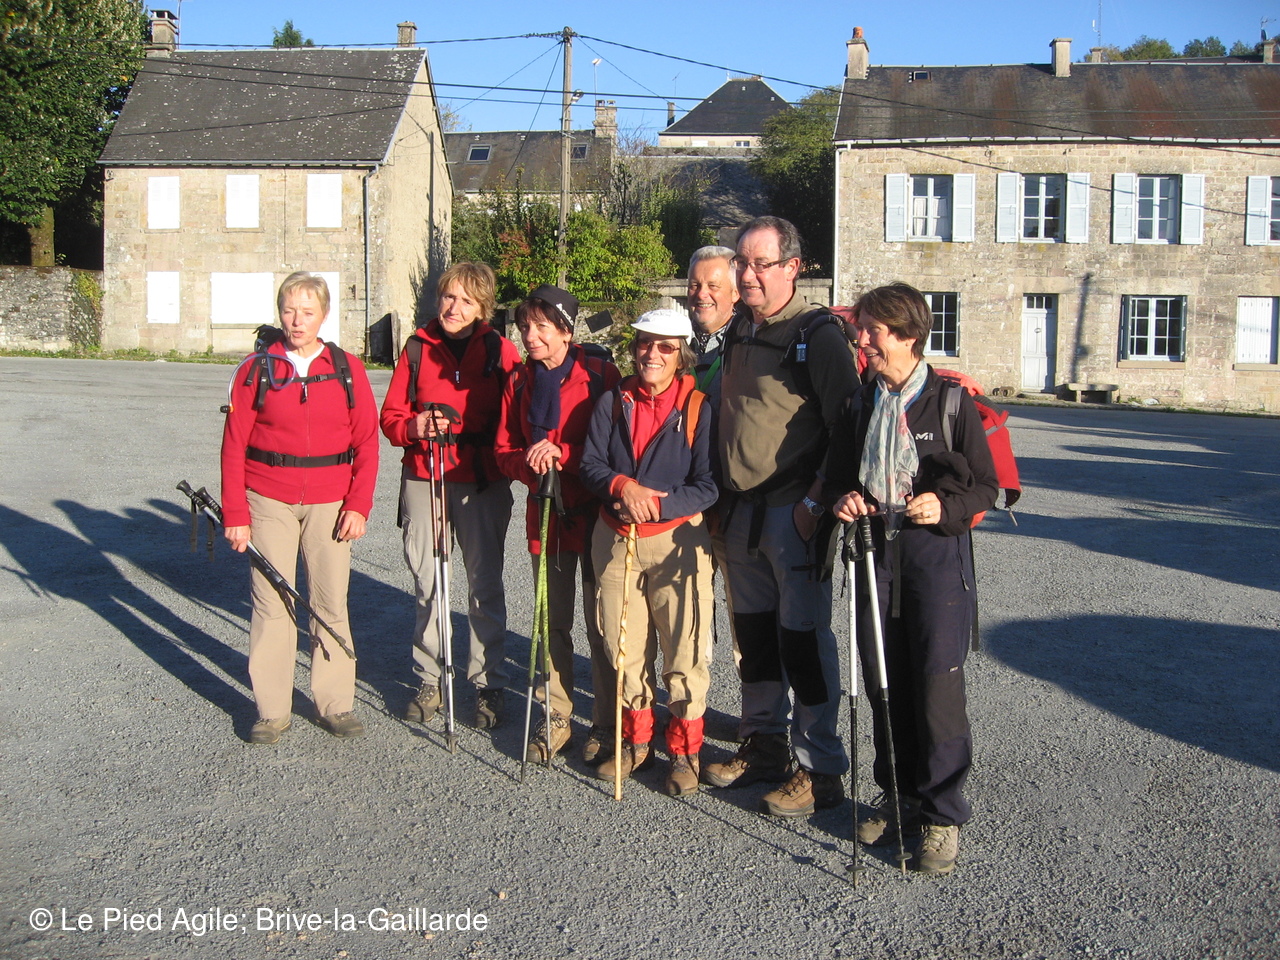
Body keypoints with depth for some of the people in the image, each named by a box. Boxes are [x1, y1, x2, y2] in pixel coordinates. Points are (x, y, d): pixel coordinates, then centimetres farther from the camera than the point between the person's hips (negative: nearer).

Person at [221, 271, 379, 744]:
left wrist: (358, 505, -5)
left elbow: (366, 442, 3)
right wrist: (235, 514, -2)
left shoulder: (347, 369, 3)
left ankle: (335, 703, 16)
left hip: (330, 503, 0)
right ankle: (271, 710, 11)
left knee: (331, 602, 4)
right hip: (269, 501, 0)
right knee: (271, 602, 1)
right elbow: (234, 446, 2)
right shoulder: (256, 370, 2)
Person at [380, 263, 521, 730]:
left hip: (482, 483, -2)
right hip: (423, 479, 2)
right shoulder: (417, 347, 6)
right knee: (427, 582, 7)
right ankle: (428, 680, 20)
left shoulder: (500, 351, 1)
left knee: (485, 584, 2)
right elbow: (391, 415, 8)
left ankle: (488, 684, 12)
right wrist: (414, 428, -13)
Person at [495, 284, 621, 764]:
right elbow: (504, 449, 10)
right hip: (544, 514, 5)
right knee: (553, 621, 12)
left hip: (593, 514, -5)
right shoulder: (519, 382, 9)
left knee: (600, 624, 1)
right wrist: (532, 465, -11)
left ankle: (606, 724, 13)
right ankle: (555, 719, 23)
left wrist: (561, 454, -22)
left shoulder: (600, 376, -8)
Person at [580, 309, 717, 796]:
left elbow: (707, 486, -9)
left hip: (676, 541, -4)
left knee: (684, 651, 0)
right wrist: (623, 487, -19)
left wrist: (655, 504, -21)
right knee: (623, 645, 12)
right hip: (614, 540, 4)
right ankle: (636, 739, 30)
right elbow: (591, 464, 1)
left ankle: (684, 749, 16)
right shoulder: (612, 403, 5)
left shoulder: (698, 408, -5)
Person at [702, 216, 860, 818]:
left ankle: (819, 768, 9)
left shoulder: (818, 335, -12)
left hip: (794, 513, -8)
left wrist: (814, 502, -18)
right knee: (753, 633, 15)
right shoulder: (738, 334, 13)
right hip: (742, 511, 8)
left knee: (803, 639, -2)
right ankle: (762, 744, 30)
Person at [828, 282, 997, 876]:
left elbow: (986, 486, -1)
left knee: (937, 682, -7)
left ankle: (942, 814, 5)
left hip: (936, 554, -5)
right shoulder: (859, 406, 12)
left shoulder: (952, 401, -3)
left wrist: (947, 506, -19)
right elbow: (838, 475, 22)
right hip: (874, 550, 5)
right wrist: (843, 499, 0)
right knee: (883, 682, 9)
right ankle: (899, 798, 24)